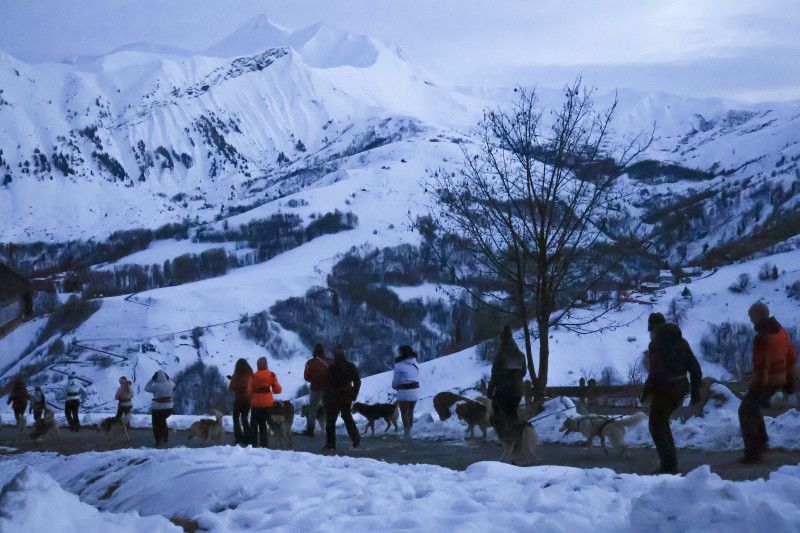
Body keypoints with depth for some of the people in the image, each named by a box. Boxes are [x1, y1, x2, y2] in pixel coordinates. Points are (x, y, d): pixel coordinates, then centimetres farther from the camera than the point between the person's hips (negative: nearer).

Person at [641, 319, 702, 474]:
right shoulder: (681, 341, 8)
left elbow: (656, 372, -22)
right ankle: (670, 461, 21)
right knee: (661, 422, 24)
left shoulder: (656, 344, -14)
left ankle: (669, 466, 1)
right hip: (680, 388, 7)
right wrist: (695, 392, 11)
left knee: (656, 427, 7)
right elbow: (695, 368, 6)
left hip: (664, 390, -7)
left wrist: (645, 392, -10)